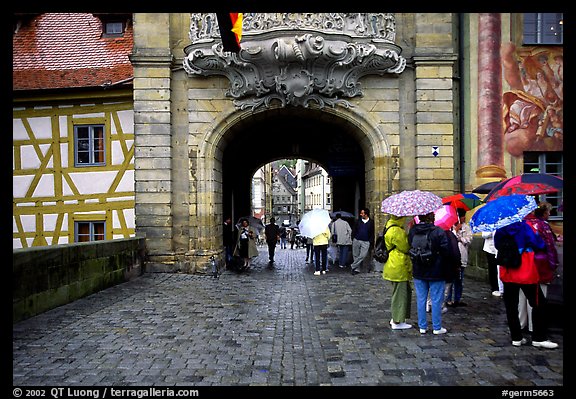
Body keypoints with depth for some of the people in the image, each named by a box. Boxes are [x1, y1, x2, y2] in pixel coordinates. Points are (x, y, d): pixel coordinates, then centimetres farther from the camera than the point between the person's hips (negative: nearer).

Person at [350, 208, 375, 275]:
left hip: (366, 242, -2)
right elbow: (354, 231, 11)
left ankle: (353, 266, -1)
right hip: (356, 240, 2)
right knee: (356, 256, 4)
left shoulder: (371, 222, 2)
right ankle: (356, 269, 13)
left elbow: (372, 233, 5)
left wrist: (371, 242, -3)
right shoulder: (358, 221, 7)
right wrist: (353, 239, 3)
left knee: (363, 255, -12)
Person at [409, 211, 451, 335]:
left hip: (418, 272, 4)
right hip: (436, 273, -4)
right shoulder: (439, 232, -17)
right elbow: (446, 251, -14)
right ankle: (437, 328, 17)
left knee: (421, 299, 12)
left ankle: (422, 326, 20)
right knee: (436, 300, 8)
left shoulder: (412, 231, -3)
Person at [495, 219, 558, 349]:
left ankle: (516, 338, 16)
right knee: (539, 304, 11)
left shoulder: (500, 230, 1)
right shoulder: (524, 226, -13)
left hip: (507, 275, 4)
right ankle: (538, 338, 14)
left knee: (511, 306, 11)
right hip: (527, 274, -4)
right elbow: (539, 244, -12)